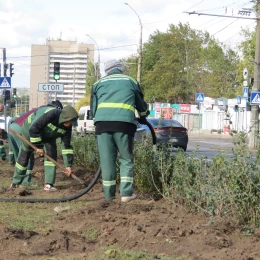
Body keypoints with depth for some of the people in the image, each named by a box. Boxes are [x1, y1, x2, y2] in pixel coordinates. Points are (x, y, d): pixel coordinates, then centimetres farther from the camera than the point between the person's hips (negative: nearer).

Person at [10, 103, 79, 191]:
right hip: (30, 130, -5)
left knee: (51, 154, -13)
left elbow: (66, 145, -15)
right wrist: (38, 146, -33)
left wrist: (68, 165, -19)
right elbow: (33, 129, -39)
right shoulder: (51, 114, -42)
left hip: (47, 135, 5)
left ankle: (48, 184, -9)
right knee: (23, 157, 5)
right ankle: (16, 182, 24)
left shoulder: (67, 127, -22)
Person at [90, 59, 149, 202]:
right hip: (124, 123, -1)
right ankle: (126, 193, 1)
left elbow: (93, 107, 18)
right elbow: (141, 104, 31)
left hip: (102, 122, 1)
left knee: (106, 160, 6)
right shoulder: (130, 81, 21)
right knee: (126, 159, 8)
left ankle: (109, 194, 8)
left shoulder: (99, 83, 22)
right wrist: (143, 117, 51)